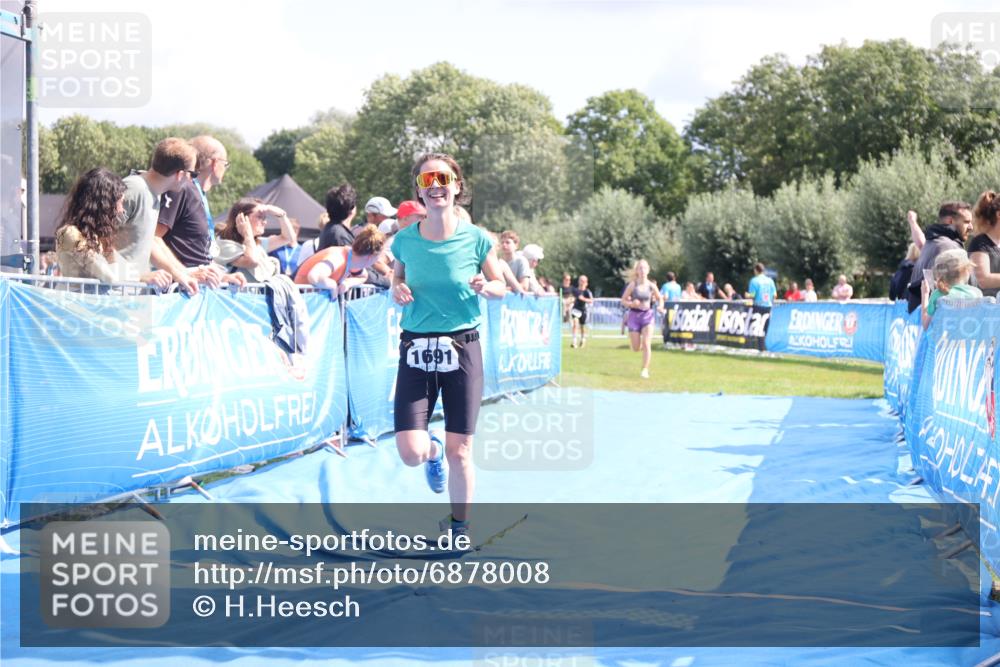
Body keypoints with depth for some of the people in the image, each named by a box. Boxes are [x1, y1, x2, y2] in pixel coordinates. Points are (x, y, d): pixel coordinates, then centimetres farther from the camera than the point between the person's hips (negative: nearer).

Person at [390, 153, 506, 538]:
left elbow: (501, 286, 8)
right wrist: (397, 290, -7)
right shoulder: (405, 240, -2)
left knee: (460, 452, 2)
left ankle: (460, 525, 23)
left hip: (462, 350, -1)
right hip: (416, 351, 1)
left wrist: (485, 286, -14)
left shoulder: (476, 239, -5)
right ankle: (433, 451, 29)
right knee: (411, 453, -8)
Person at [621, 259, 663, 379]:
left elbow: (660, 298, 14)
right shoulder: (633, 285, -7)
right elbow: (623, 300, -2)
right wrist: (631, 304, -21)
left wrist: (660, 306, -7)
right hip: (634, 315, 0)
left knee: (646, 344, -14)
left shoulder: (651, 286, -2)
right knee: (636, 348, 4)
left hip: (647, 315, 0)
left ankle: (645, 370, -9)